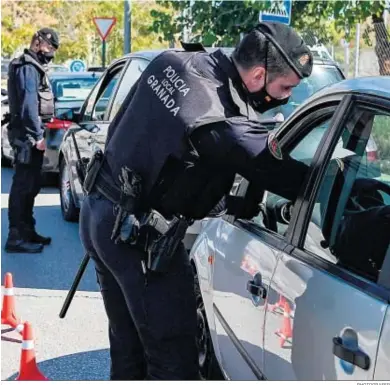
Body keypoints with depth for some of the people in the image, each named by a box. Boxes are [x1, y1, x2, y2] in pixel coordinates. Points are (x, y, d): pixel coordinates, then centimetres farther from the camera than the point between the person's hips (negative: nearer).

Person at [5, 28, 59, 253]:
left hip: (31, 135, 10)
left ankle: (27, 231, 24)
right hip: (28, 136, -10)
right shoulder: (28, 68, -12)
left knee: (30, 185, 15)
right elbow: (28, 104, -20)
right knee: (23, 186, -9)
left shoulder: (33, 67, 20)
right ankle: (16, 237, -8)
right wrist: (38, 136, -22)